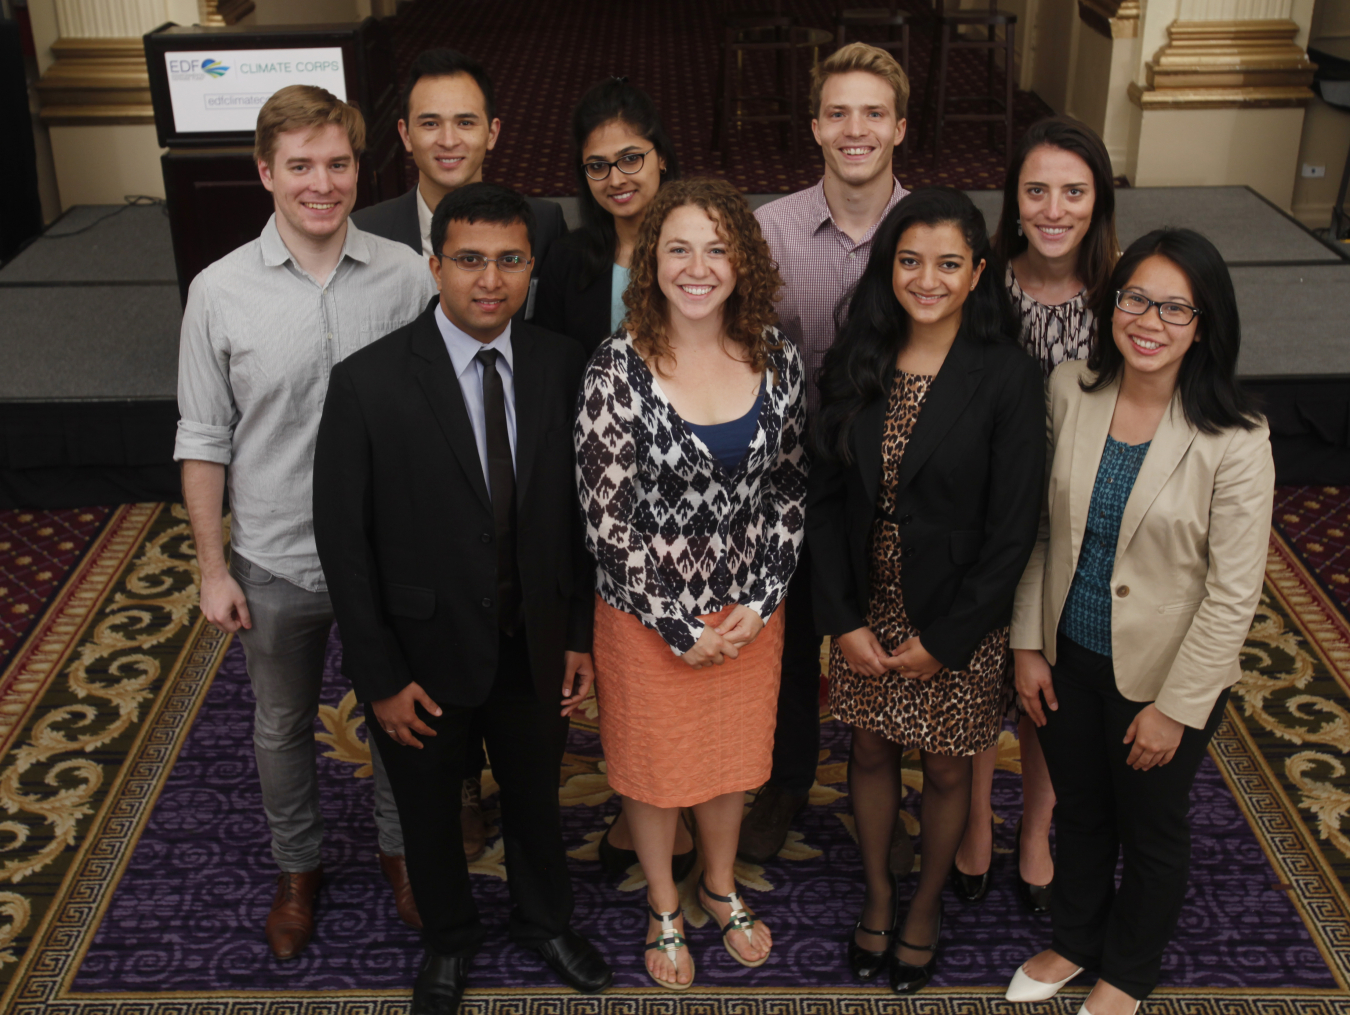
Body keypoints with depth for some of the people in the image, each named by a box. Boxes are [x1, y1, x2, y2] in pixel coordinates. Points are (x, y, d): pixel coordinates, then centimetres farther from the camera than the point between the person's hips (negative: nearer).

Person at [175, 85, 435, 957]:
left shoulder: (407, 275, -11)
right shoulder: (220, 293, -11)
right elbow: (204, 443, -3)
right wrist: (213, 568, -2)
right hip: (276, 563, 0)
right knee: (283, 725, 20)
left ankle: (401, 846, 46)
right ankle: (299, 866, 44)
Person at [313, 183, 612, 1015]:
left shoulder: (562, 366, -8)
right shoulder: (368, 383, -20)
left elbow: (577, 509, 0)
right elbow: (345, 541, -14)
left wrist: (582, 634, 2)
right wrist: (380, 678, -12)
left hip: (535, 650, 3)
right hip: (427, 656, -2)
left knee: (537, 797, 25)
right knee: (430, 814, 22)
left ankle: (547, 920, 53)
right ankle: (450, 940, 50)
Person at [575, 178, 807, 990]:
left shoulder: (779, 361, -8)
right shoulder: (618, 369, -19)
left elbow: (790, 491, 1)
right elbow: (605, 519, -17)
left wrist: (757, 603, -7)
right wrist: (678, 625, -14)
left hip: (749, 611, 3)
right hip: (647, 612, -3)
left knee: (733, 755, 23)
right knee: (655, 767, 18)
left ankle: (722, 888, 50)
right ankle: (665, 909, 44)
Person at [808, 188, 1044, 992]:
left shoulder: (1007, 377, -16)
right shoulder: (855, 365, -5)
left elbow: (1012, 530, -14)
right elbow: (825, 498, -2)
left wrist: (943, 639, -13)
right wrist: (844, 620, -8)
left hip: (958, 622, -3)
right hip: (866, 612, 3)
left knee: (945, 770, 15)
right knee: (872, 752, 19)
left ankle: (927, 904, 41)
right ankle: (879, 891, 43)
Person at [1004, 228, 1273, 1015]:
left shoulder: (1234, 441, -22)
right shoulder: (1070, 393, -11)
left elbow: (1233, 594, -17)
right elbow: (1039, 527, -1)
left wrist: (1176, 706, -13)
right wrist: (1028, 644, 0)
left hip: (1165, 675, -3)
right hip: (1069, 654, 3)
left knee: (1152, 830, 20)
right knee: (1078, 811, 25)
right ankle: (1073, 942, 50)